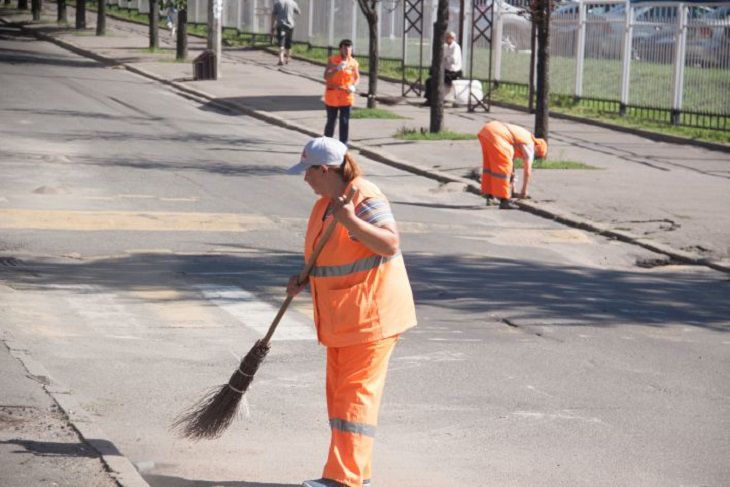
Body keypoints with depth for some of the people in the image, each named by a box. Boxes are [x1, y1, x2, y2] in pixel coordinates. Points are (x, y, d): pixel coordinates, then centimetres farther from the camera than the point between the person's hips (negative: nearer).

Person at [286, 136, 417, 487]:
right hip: (340, 319, 10)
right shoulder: (326, 202, 12)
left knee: (357, 392, -9)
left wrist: (352, 221, -38)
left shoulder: (365, 199, -17)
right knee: (339, 391, 14)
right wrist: (304, 280, 8)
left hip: (370, 316, -10)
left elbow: (391, 244, -28)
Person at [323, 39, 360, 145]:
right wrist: (337, 69, -28)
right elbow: (326, 76, -14)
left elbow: (357, 78, 13)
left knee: (344, 122, -2)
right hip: (332, 96, -1)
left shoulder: (354, 63, 0)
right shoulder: (332, 60, -7)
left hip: (347, 96, 1)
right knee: (331, 121, 8)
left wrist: (353, 86, -7)